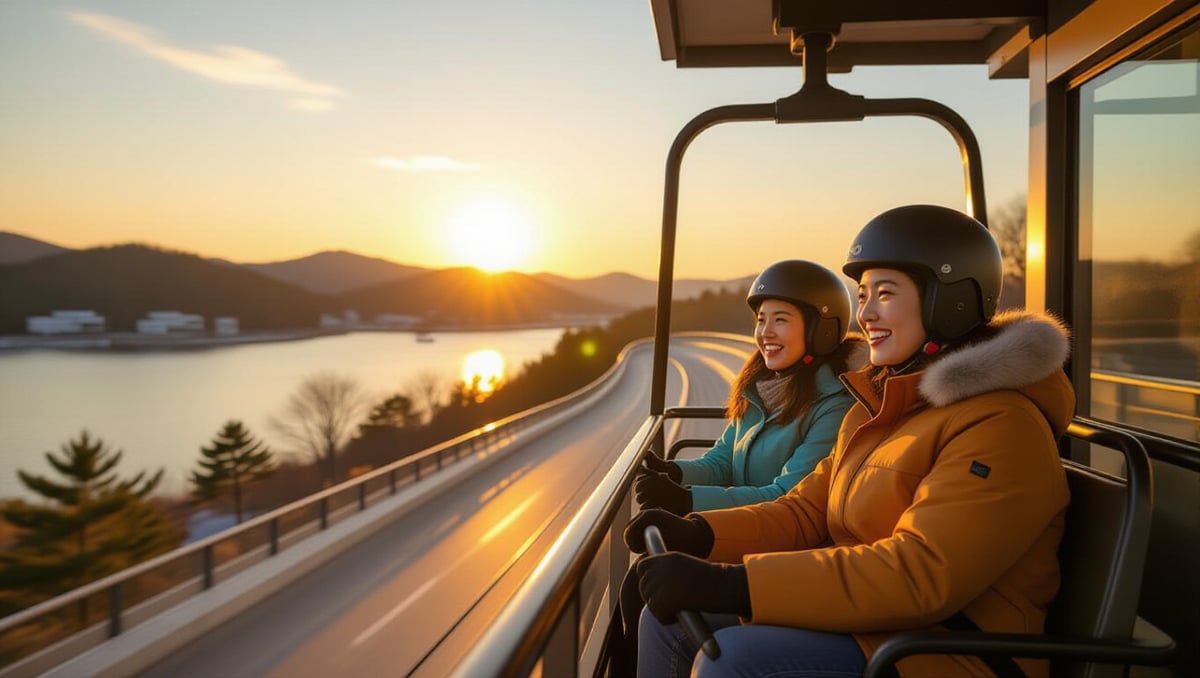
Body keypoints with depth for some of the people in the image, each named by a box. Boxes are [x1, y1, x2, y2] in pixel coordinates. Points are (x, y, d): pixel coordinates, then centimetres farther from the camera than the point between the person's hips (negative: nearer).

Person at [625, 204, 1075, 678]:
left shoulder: (999, 425, -17)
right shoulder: (880, 407, 14)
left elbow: (922, 575, -27)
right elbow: (808, 511, 11)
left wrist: (731, 585, -32)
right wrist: (699, 535, -8)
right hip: (867, 619, 9)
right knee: (669, 618, 1)